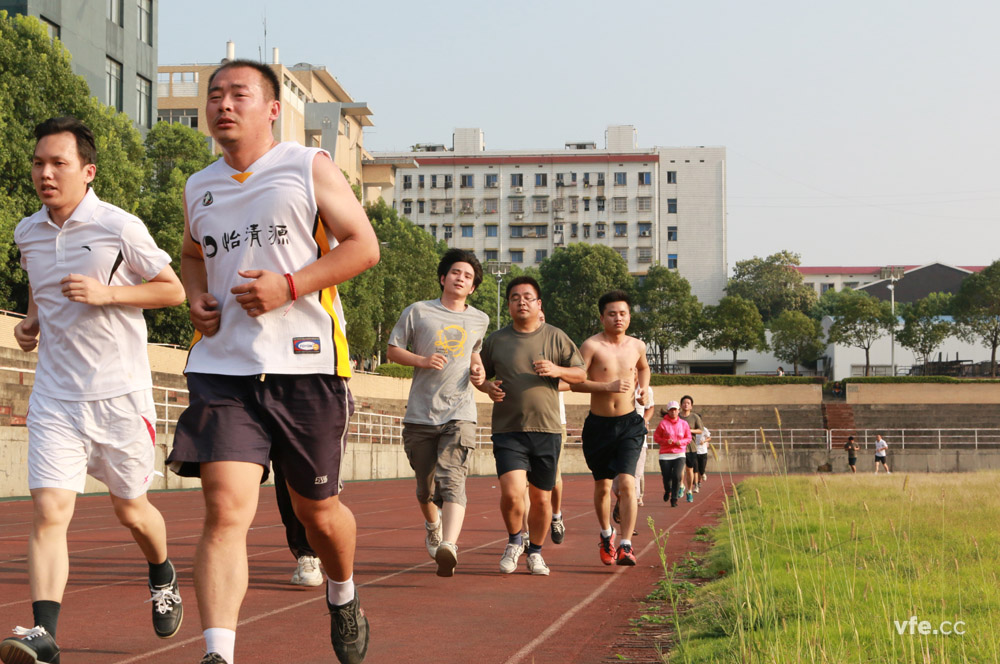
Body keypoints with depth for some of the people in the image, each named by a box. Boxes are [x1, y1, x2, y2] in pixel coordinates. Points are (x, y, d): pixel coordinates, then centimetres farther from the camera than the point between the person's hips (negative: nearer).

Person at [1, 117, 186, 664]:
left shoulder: (119, 227, -8)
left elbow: (173, 290, -2)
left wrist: (106, 294, -15)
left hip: (120, 394, -3)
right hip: (54, 397, 3)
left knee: (130, 509, 13)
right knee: (49, 511, -14)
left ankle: (163, 578, 44)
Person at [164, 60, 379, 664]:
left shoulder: (309, 168, 2)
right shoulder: (200, 189, 15)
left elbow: (364, 246, -1)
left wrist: (289, 286, -14)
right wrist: (198, 298, 10)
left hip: (305, 365, -2)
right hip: (222, 369, 2)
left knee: (317, 508, 12)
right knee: (225, 508, -15)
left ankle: (343, 596, 43)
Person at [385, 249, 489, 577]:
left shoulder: (479, 320, 13)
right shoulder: (417, 312, 3)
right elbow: (392, 350, 6)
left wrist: (478, 371, 9)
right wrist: (423, 360, -12)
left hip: (459, 414, 0)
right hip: (420, 415, 0)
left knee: (452, 480, -21)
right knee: (425, 485, 12)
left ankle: (448, 547, -37)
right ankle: (432, 525, 45)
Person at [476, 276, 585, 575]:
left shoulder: (555, 337, 6)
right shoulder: (496, 340, 7)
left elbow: (581, 374, 9)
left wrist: (557, 371, -10)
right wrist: (487, 386, -4)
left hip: (546, 430, 1)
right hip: (508, 430, -1)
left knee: (541, 498, 7)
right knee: (512, 493, -17)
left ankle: (535, 551, 29)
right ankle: (514, 541, 11)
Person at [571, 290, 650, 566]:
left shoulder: (637, 346, 6)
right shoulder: (592, 346, -9)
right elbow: (574, 382, -16)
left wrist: (643, 386, 11)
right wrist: (608, 386, -24)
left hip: (629, 424, 1)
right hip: (599, 425, -1)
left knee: (627, 483, -16)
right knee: (602, 486, 13)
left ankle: (625, 546, -18)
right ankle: (606, 535, 38)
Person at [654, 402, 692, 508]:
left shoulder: (684, 424, 6)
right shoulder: (663, 423, -2)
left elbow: (688, 438, 13)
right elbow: (656, 437, 2)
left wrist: (681, 442, -7)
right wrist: (666, 441, -14)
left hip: (679, 455, 1)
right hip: (665, 455, -1)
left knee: (677, 476, -17)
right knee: (666, 477, -1)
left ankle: (674, 499, -5)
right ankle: (667, 491, 34)